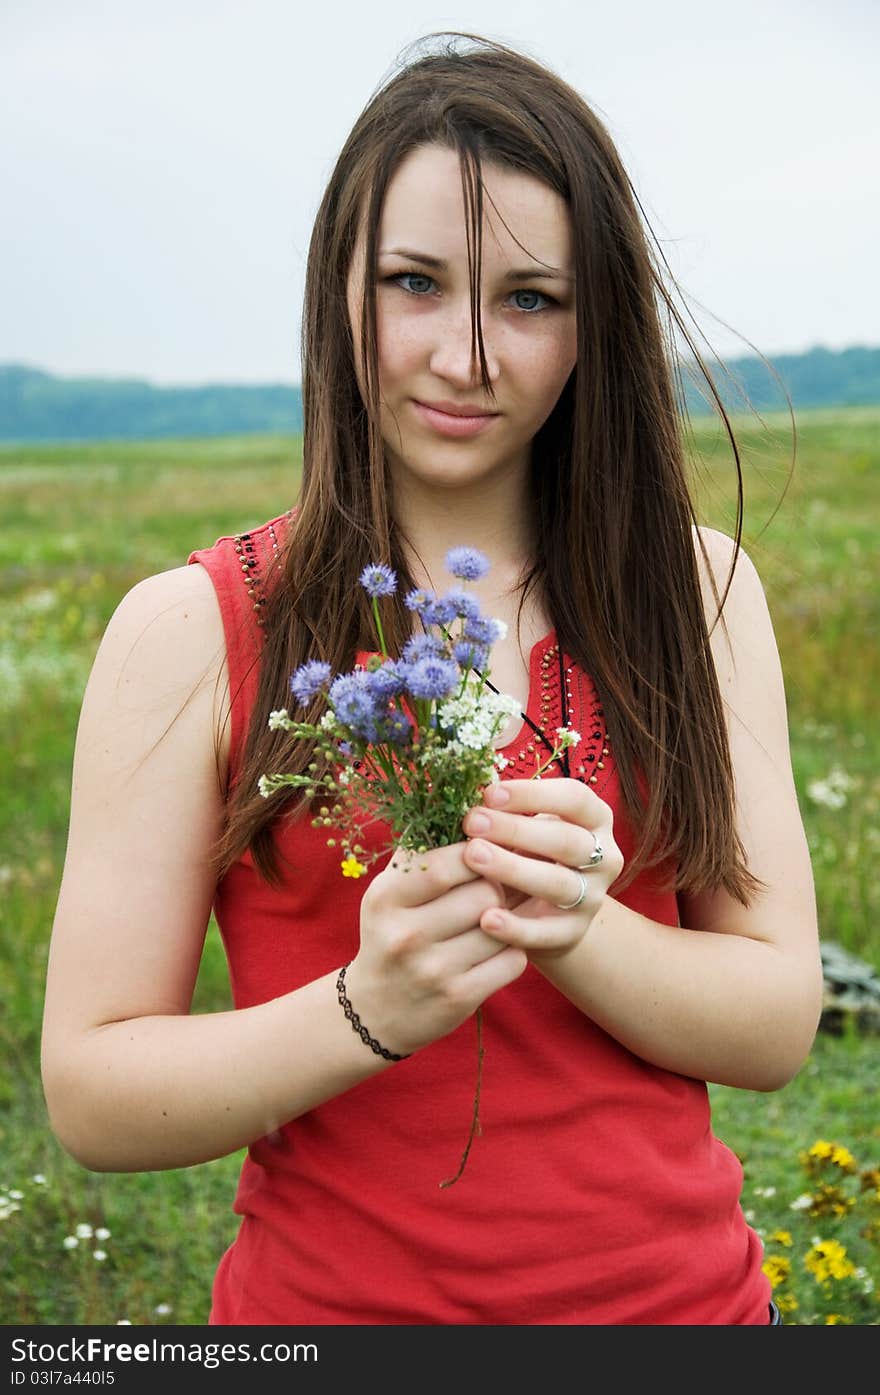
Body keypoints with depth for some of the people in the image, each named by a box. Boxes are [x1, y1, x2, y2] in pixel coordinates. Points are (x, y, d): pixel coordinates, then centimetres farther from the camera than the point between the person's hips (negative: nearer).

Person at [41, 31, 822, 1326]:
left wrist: (577, 929, -24)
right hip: (334, 1296, -2)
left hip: (675, 1289, 2)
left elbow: (781, 1021, -6)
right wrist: (367, 1007, -27)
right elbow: (91, 1095, -11)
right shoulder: (189, 629, -12)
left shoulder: (700, 590, -4)